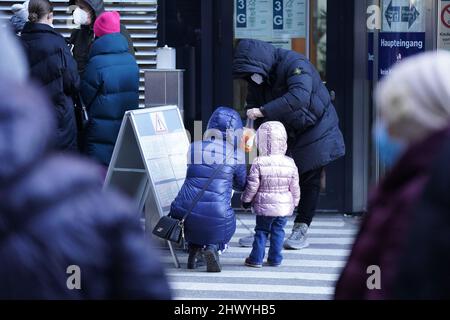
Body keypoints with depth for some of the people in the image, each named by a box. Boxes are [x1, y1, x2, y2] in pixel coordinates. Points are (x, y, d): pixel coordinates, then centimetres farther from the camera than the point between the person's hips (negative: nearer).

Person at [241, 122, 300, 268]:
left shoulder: (259, 163, -13)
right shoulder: (290, 164, -3)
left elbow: (252, 186, -10)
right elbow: (294, 187, 4)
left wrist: (246, 200, 5)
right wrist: (294, 202, 18)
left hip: (264, 206, -2)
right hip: (284, 206, 2)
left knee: (261, 231, 8)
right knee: (278, 232, 11)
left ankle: (256, 258, 8)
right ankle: (275, 259, 14)